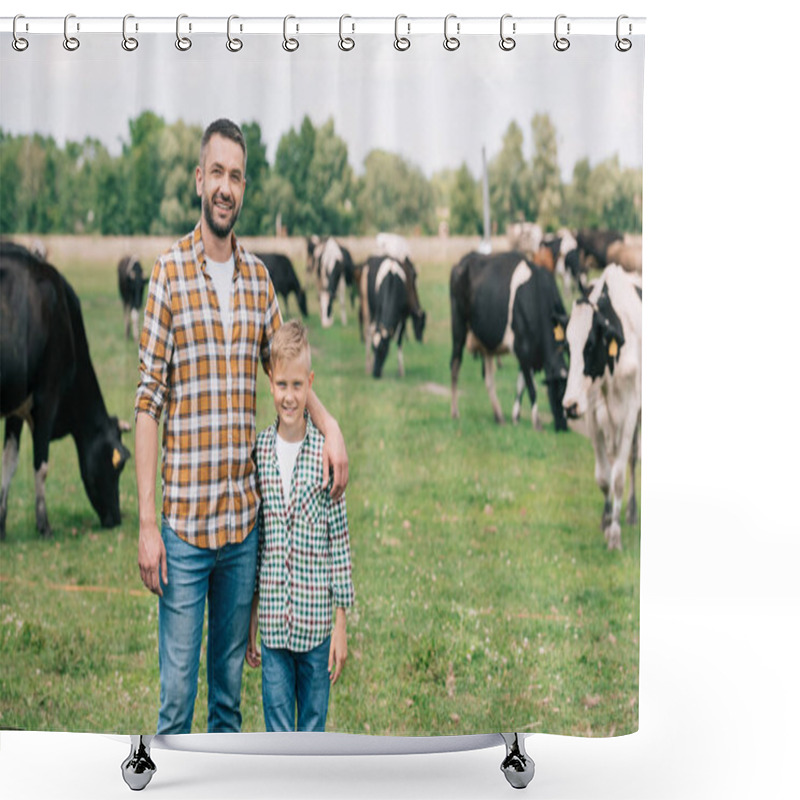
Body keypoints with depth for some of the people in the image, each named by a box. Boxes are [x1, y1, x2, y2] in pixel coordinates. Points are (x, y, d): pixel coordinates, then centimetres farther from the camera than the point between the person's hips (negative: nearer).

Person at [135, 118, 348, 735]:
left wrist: (330, 424, 1)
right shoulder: (171, 272, -6)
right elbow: (149, 402, -7)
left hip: (244, 520, 5)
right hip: (184, 521, -4)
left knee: (230, 680, 15)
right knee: (177, 689, 0)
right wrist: (147, 523, -11)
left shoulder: (257, 277, 8)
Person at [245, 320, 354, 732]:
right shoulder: (259, 450, 2)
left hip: (316, 617, -2)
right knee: (278, 724, 7)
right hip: (273, 618, 2)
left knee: (314, 722, 9)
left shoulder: (325, 452, -6)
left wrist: (342, 621, -3)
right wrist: (250, 619, 10)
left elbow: (339, 539, -3)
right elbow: (253, 536, 9)